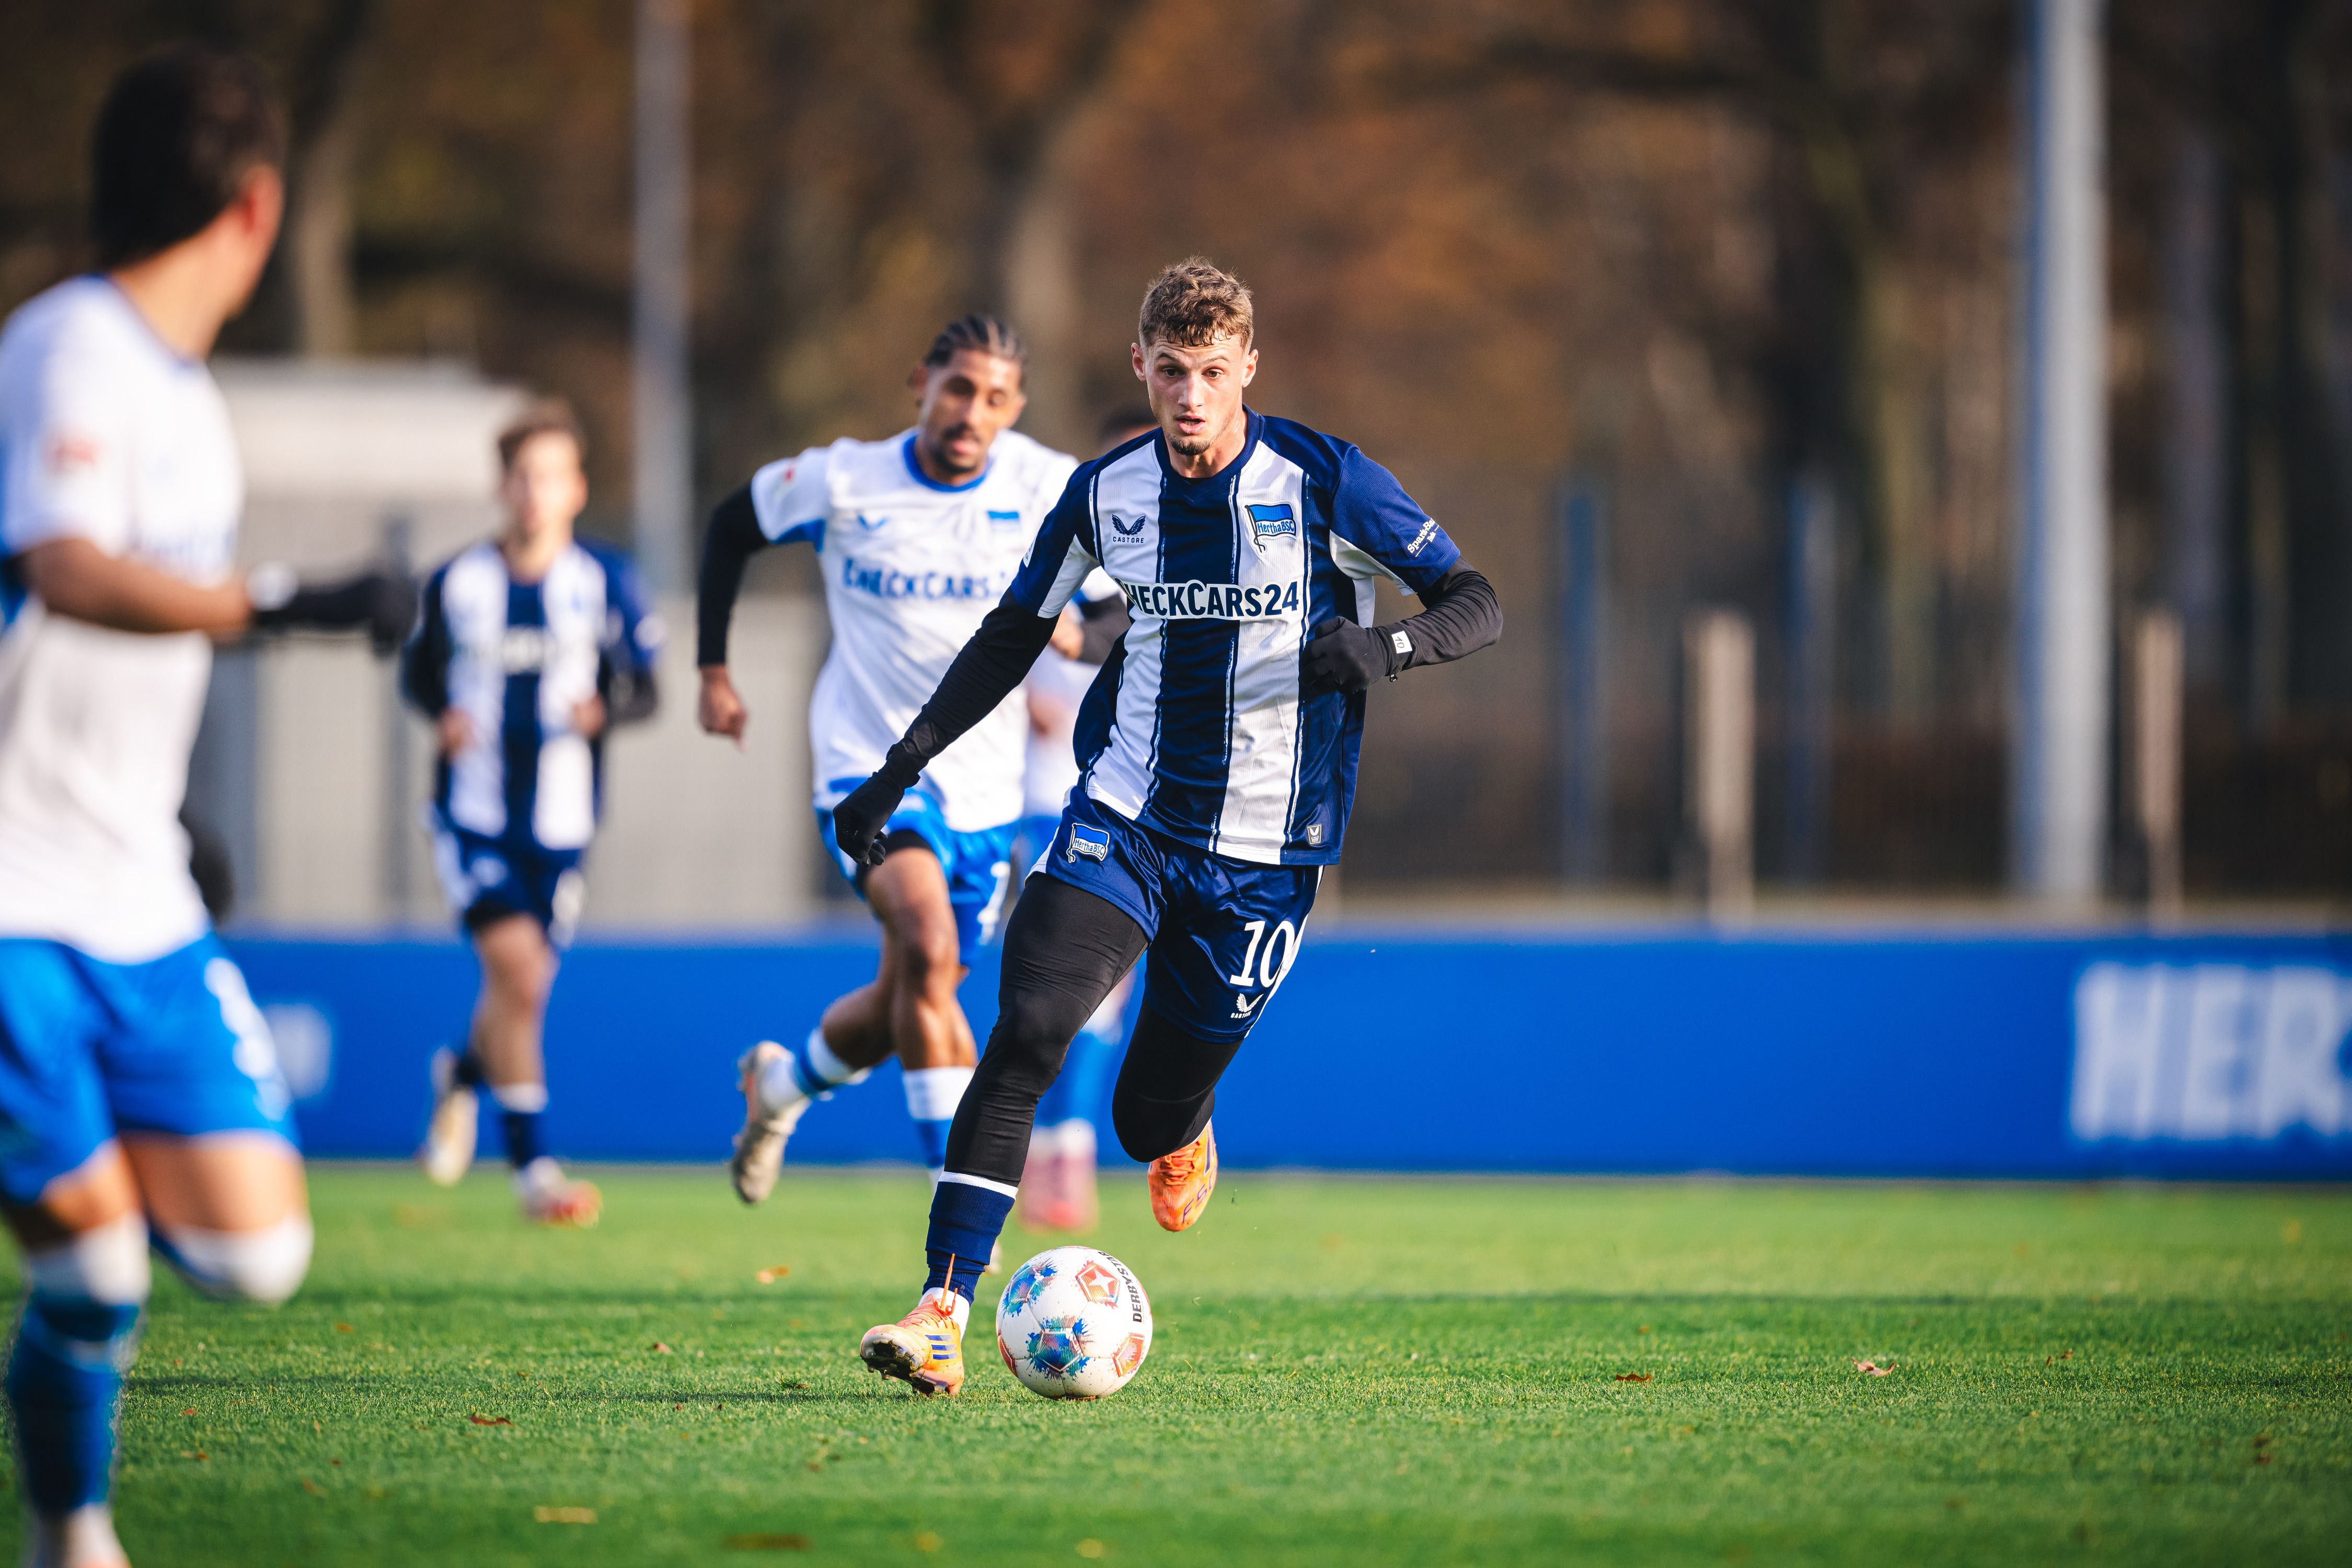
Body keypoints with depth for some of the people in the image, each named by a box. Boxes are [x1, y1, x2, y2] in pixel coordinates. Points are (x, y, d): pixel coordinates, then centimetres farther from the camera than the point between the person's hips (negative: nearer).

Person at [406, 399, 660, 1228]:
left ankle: (465, 1072, 48)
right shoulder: (458, 583, -1)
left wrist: (606, 707, -19)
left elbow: (644, 687, 3)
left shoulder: (605, 581, -1)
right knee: (516, 965, -20)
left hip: (559, 819, 2)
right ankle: (532, 1163, -13)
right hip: (474, 810, -2)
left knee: (524, 987, 11)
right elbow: (419, 670, 14)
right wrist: (442, 714, -7)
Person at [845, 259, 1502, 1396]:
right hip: (1122, 817, 2)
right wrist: (899, 770, 8)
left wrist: (1384, 647, -27)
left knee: (1151, 1121, 3)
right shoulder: (1105, 493, 0)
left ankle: (1183, 1132, 44)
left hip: (1262, 854, -2)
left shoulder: (1325, 482, -9)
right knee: (1027, 1032, -22)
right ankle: (943, 1312, -23)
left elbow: (1476, 605, -4)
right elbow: (1016, 632, 14)